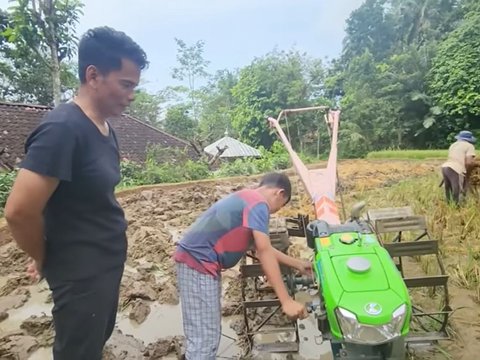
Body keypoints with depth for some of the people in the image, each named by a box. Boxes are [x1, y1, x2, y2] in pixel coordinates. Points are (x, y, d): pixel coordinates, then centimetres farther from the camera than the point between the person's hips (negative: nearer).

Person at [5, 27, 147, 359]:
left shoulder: (105, 128, 4)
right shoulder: (63, 128, -24)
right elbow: (19, 211, -26)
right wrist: (46, 260, -8)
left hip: (108, 264, 8)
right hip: (82, 273, -8)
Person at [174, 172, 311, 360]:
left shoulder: (247, 199, 19)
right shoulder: (258, 204, -12)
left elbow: (263, 248, 24)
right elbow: (264, 252, -18)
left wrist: (298, 264, 28)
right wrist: (286, 301, -16)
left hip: (200, 261, 11)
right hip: (198, 262, -11)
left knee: (210, 332, 19)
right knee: (205, 339, -6)